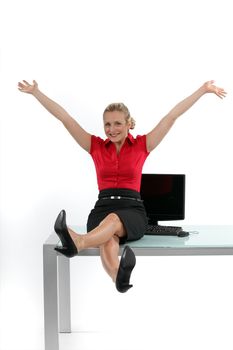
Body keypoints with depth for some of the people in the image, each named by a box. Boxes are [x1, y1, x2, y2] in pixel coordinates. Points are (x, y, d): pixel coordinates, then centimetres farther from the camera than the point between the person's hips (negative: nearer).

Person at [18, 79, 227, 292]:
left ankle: (77, 243, -69)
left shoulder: (142, 145, 11)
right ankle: (119, 277, -68)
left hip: (132, 210, -1)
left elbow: (173, 115, 7)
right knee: (108, 240, -37)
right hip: (102, 208, 1)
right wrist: (35, 92, 12)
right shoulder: (95, 146, 14)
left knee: (114, 220, -39)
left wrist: (204, 89, 6)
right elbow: (64, 118, 12)